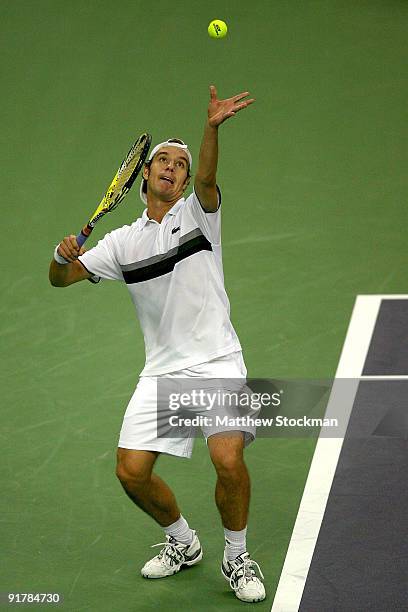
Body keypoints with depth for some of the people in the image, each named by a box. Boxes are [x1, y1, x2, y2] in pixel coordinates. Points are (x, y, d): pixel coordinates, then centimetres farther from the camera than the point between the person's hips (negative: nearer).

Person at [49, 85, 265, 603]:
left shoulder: (198, 212, 2)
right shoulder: (123, 242, 11)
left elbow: (207, 177, -20)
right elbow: (61, 278, 10)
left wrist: (212, 127, -40)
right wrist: (63, 256, -14)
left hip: (217, 362, -4)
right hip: (161, 371, 4)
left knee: (228, 459, -22)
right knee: (132, 470, -4)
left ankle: (237, 557, 4)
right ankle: (182, 542, 25)